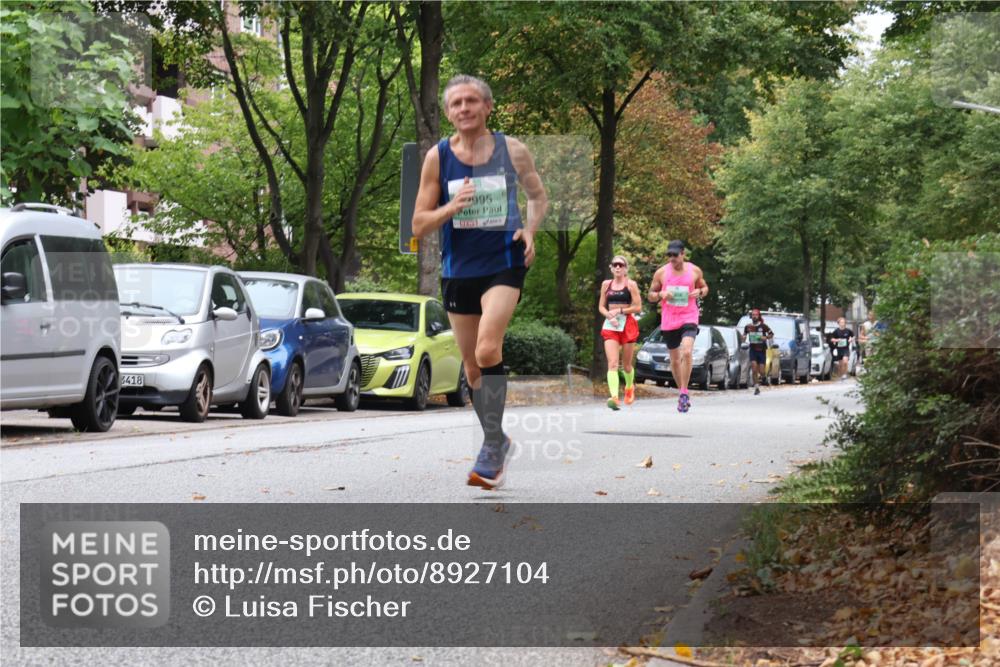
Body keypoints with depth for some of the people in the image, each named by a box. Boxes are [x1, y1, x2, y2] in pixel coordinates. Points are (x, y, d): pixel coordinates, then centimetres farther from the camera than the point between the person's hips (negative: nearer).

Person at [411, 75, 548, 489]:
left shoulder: (512, 151, -1)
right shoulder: (437, 157, -1)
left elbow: (538, 196, 16)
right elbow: (419, 225, 1)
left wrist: (530, 230, -4)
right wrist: (451, 207, -18)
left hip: (504, 264, -3)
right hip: (458, 270, 3)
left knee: (488, 349, -24)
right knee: (472, 367, 10)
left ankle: (492, 448, -14)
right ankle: (497, 442, 31)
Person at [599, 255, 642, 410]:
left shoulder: (631, 284, -1)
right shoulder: (606, 284, 9)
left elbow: (638, 307, -4)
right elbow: (601, 307, 12)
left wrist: (619, 311, -12)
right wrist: (610, 316, -7)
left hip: (627, 324, -2)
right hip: (610, 326, 2)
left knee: (626, 364, 9)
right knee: (612, 363, -15)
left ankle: (630, 387, 41)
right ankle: (614, 397, -29)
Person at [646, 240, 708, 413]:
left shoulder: (694, 271, 1)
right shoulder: (661, 272, 1)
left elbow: (705, 287, 17)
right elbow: (650, 295, 9)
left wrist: (699, 292, -7)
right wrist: (661, 295, -13)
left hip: (689, 318, -2)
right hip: (668, 321, 2)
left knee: (686, 352, -24)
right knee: (675, 359, 9)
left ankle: (684, 392, -17)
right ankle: (682, 392, 26)